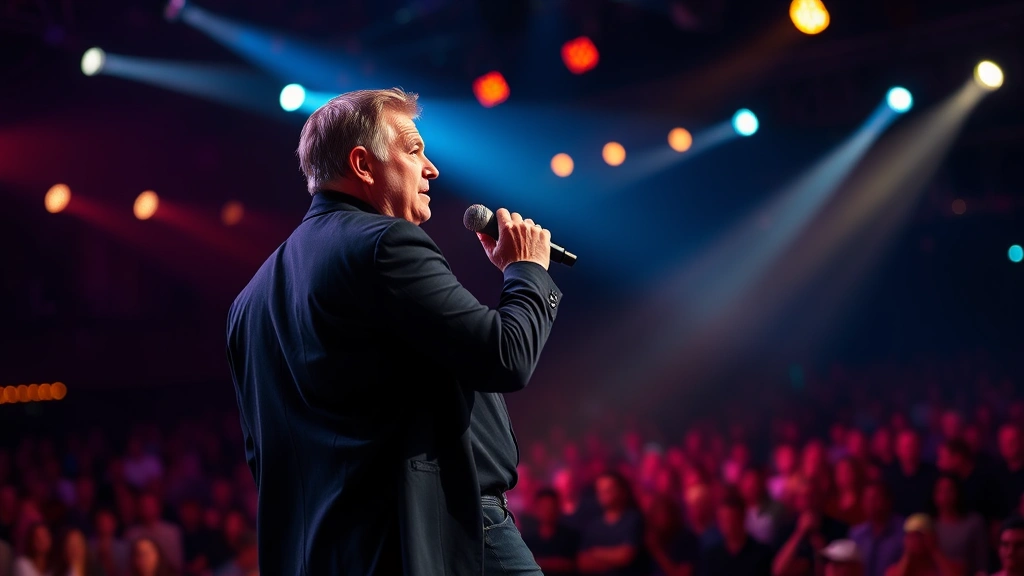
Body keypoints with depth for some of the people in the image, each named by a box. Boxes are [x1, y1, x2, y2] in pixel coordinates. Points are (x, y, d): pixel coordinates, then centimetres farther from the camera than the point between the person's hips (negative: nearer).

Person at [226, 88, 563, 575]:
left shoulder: (255, 296, 15)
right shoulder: (386, 243, -11)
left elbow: (264, 454, 18)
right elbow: (505, 359, -15)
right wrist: (528, 270, 2)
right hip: (439, 531, -8)